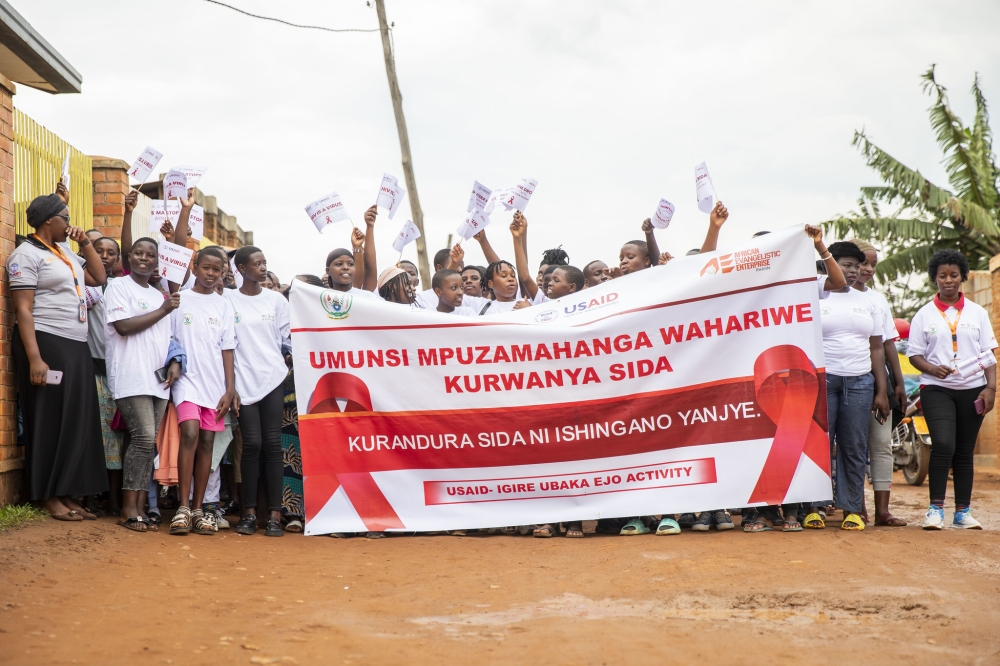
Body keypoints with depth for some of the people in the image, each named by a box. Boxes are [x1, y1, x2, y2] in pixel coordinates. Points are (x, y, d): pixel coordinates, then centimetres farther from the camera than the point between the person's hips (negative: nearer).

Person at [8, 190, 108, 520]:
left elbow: (99, 278, 23)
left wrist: (86, 243, 12)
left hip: (76, 347, 8)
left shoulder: (65, 252, 17)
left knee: (76, 421, 7)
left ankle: (66, 493, 12)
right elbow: (23, 310, -15)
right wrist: (34, 359, -23)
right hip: (46, 344, -8)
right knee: (50, 422, -4)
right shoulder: (27, 254, -8)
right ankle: (47, 497, 4)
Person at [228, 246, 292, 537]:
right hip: (244, 380, -1)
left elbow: (287, 338, 15)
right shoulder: (227, 299, 5)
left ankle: (275, 514, -2)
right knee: (252, 443, -6)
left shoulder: (276, 300, 11)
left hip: (273, 377, 1)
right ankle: (249, 512, 3)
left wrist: (291, 356, -2)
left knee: (272, 443, -3)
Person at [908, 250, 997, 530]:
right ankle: (935, 508, -11)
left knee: (965, 451, 6)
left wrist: (990, 387, -3)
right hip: (936, 389, -2)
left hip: (972, 389, 2)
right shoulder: (924, 315, 6)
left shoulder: (977, 313, 10)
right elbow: (914, 353, 4)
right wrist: (932, 369, -16)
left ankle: (963, 512, 13)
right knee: (943, 444, -19)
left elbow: (988, 355, 9)